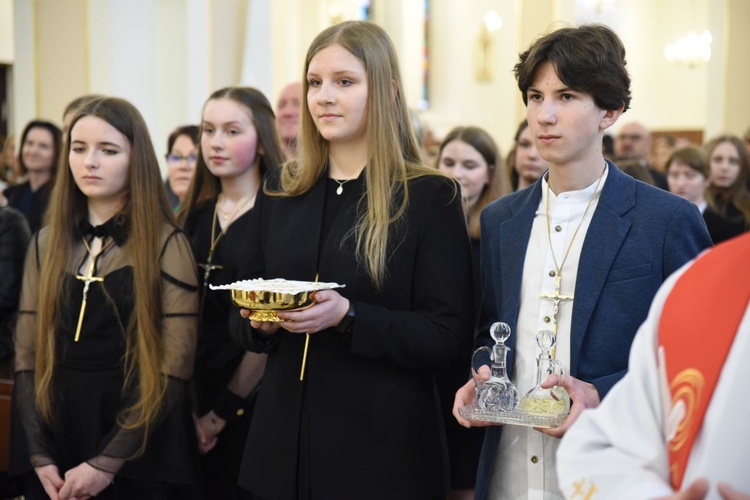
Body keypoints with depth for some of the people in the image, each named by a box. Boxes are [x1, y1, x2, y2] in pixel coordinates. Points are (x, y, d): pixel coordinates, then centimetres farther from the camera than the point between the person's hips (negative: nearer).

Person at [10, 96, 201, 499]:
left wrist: (106, 462, -14)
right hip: (56, 440, 4)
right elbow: (27, 355, 4)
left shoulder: (167, 245, -6)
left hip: (138, 457, -3)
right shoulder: (46, 243, 6)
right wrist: (39, 455, -7)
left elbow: (173, 371, -11)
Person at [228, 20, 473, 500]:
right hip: (284, 439, 4)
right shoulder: (279, 191, 7)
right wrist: (260, 322, -9)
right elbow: (240, 318, 13)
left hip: (384, 448, -4)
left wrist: (348, 316, -23)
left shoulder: (432, 196, -7)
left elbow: (448, 337, -11)